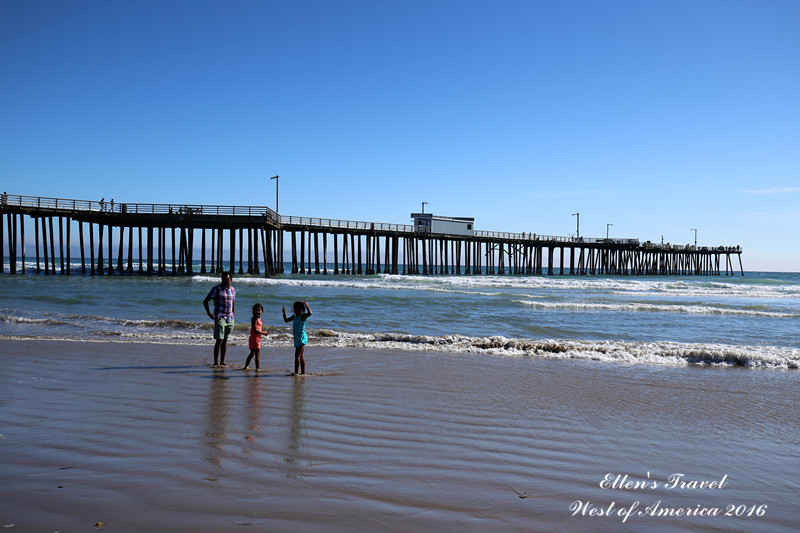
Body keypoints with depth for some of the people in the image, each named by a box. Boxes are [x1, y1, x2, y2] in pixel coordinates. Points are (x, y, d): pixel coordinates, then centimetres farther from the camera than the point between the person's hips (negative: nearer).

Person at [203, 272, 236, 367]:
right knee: (219, 340, -9)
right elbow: (205, 301, -1)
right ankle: (216, 363, -5)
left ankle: (222, 362, 16)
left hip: (230, 319, 5)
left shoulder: (233, 290, 11)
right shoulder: (216, 289, -5)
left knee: (225, 340, 10)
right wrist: (209, 313, -10)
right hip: (220, 318, -5)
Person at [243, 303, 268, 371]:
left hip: (257, 338, 10)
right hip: (255, 338, -10)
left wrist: (263, 332, 5)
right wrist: (263, 333, -16)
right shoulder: (254, 319, -16)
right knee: (257, 355, -7)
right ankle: (258, 368, -6)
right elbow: (255, 330, -22)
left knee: (252, 353, 20)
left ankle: (246, 366, 29)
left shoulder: (259, 319, 14)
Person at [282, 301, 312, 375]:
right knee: (301, 356, 13)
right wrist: (284, 311, 19)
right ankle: (303, 372, 20)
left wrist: (306, 305, -26)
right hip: (297, 337, 10)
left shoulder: (303, 316, -12)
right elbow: (286, 320, 25)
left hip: (301, 337, -10)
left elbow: (310, 313, -33)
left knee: (297, 355, -11)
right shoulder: (294, 316, 13)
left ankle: (296, 372, -11)